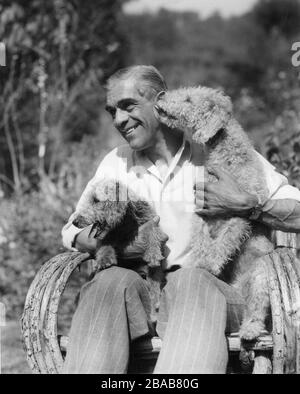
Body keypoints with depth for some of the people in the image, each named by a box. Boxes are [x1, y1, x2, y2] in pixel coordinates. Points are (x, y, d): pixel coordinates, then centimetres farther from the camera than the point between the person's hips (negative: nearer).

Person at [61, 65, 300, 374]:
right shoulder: (116, 163, 20)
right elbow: (72, 233, 17)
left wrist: (246, 205, -12)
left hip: (214, 292, -3)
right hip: (140, 297, 3)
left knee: (190, 282, -37)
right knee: (112, 280, -30)